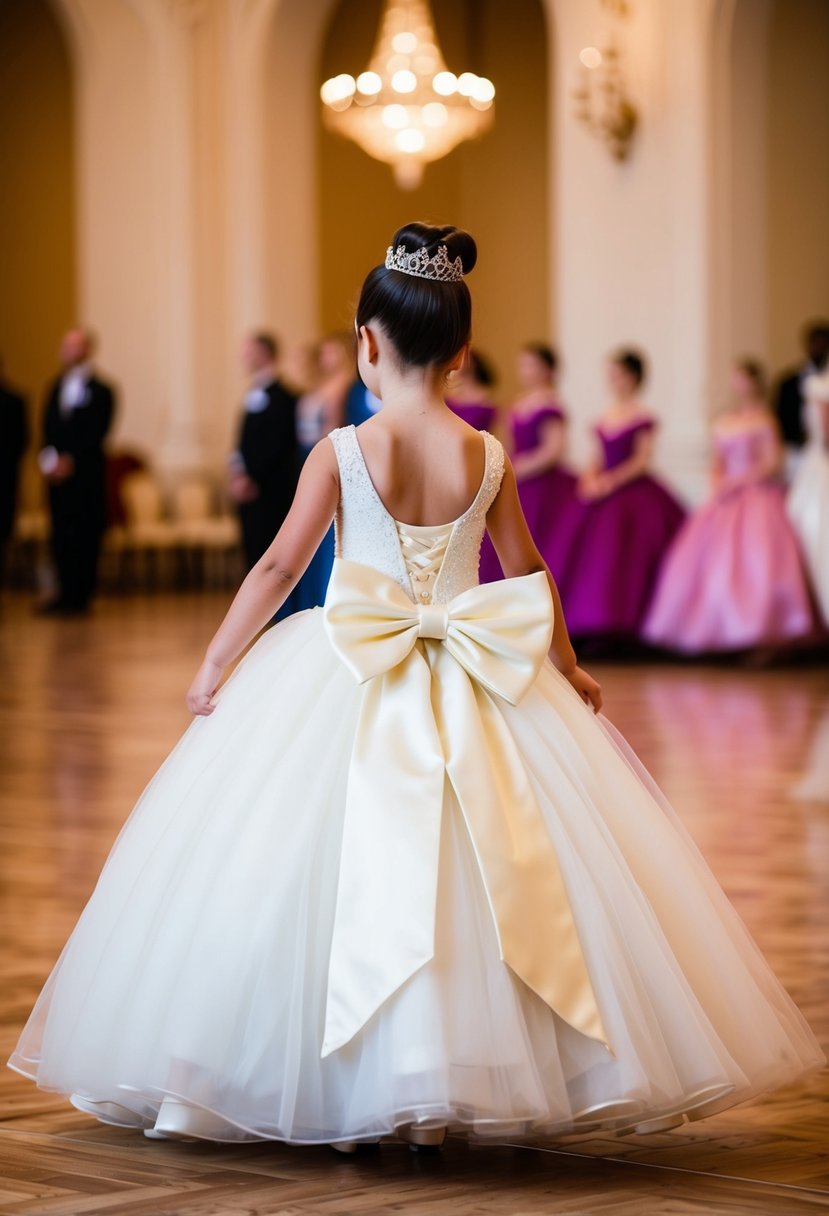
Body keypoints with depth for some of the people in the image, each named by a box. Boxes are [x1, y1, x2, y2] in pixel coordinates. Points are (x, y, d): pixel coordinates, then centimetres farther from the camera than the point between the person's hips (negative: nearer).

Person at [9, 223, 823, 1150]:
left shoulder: (342, 453, -8)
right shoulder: (488, 458, 1)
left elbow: (280, 567, -8)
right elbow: (529, 576, 11)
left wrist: (213, 666, 1)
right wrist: (565, 668, 27)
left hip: (348, 687, -2)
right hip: (474, 685, 2)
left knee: (345, 875, 5)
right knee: (476, 876, 9)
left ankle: (337, 1104, 4)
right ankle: (445, 1101, 9)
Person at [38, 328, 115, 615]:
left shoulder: (99, 390, -3)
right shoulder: (56, 388, 16)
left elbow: (95, 434, -9)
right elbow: (48, 428, 13)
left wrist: (70, 461, -14)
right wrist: (49, 460, -3)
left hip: (85, 475, -6)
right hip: (58, 473, 6)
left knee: (85, 535, -5)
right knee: (60, 535, 4)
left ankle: (80, 596, -1)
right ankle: (66, 593, 11)